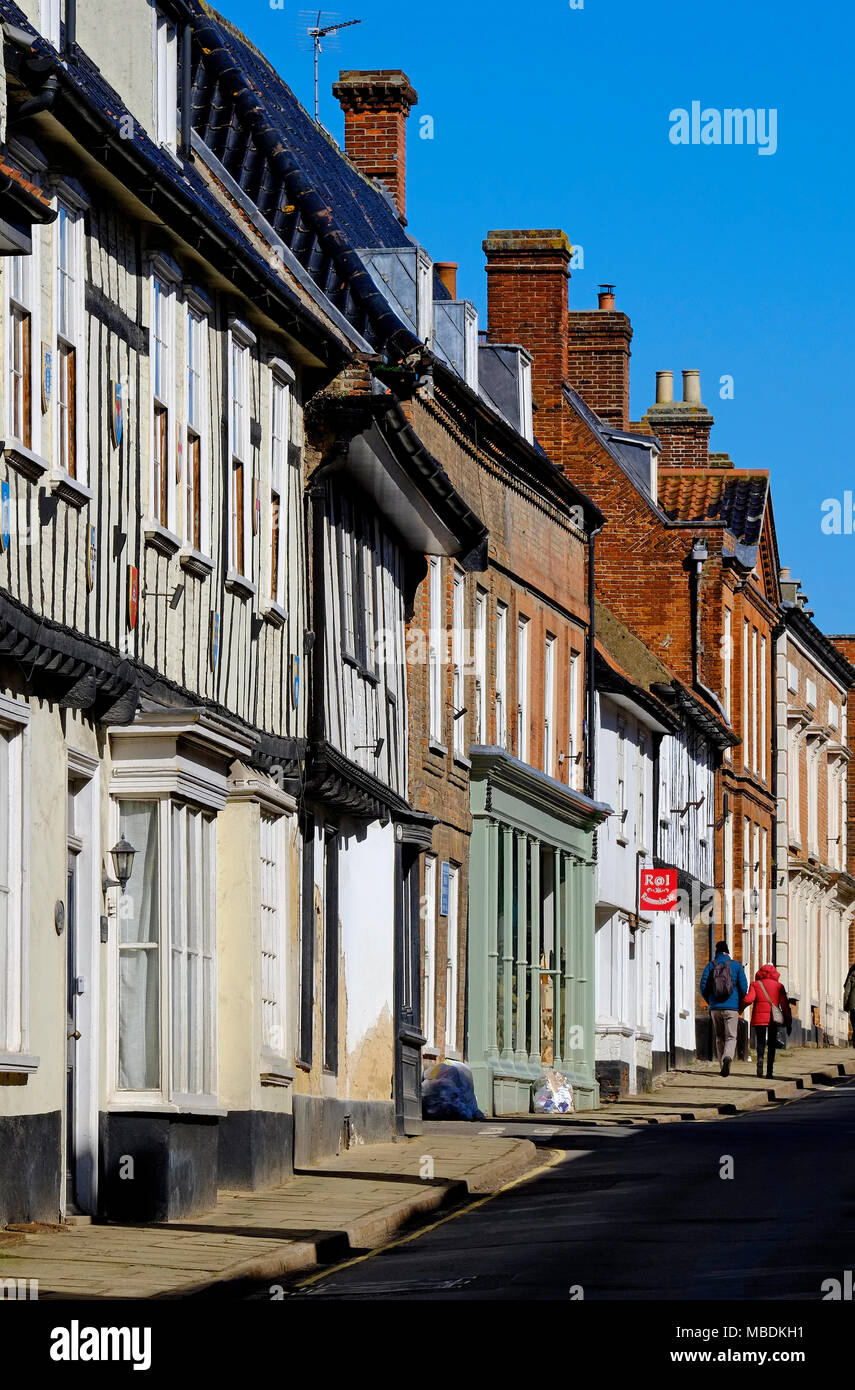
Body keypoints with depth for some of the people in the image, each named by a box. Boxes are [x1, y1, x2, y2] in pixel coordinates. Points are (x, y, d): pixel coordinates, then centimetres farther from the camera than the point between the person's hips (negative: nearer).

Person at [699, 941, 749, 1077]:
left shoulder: (710, 965, 2)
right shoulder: (736, 965, 1)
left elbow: (703, 986, 0)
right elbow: (744, 987, -1)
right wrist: (740, 1004, 14)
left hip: (715, 1008, 2)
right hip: (731, 1008, -2)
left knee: (719, 1038, 14)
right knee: (731, 1037, -1)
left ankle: (722, 1065, 12)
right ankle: (728, 1057, -29)